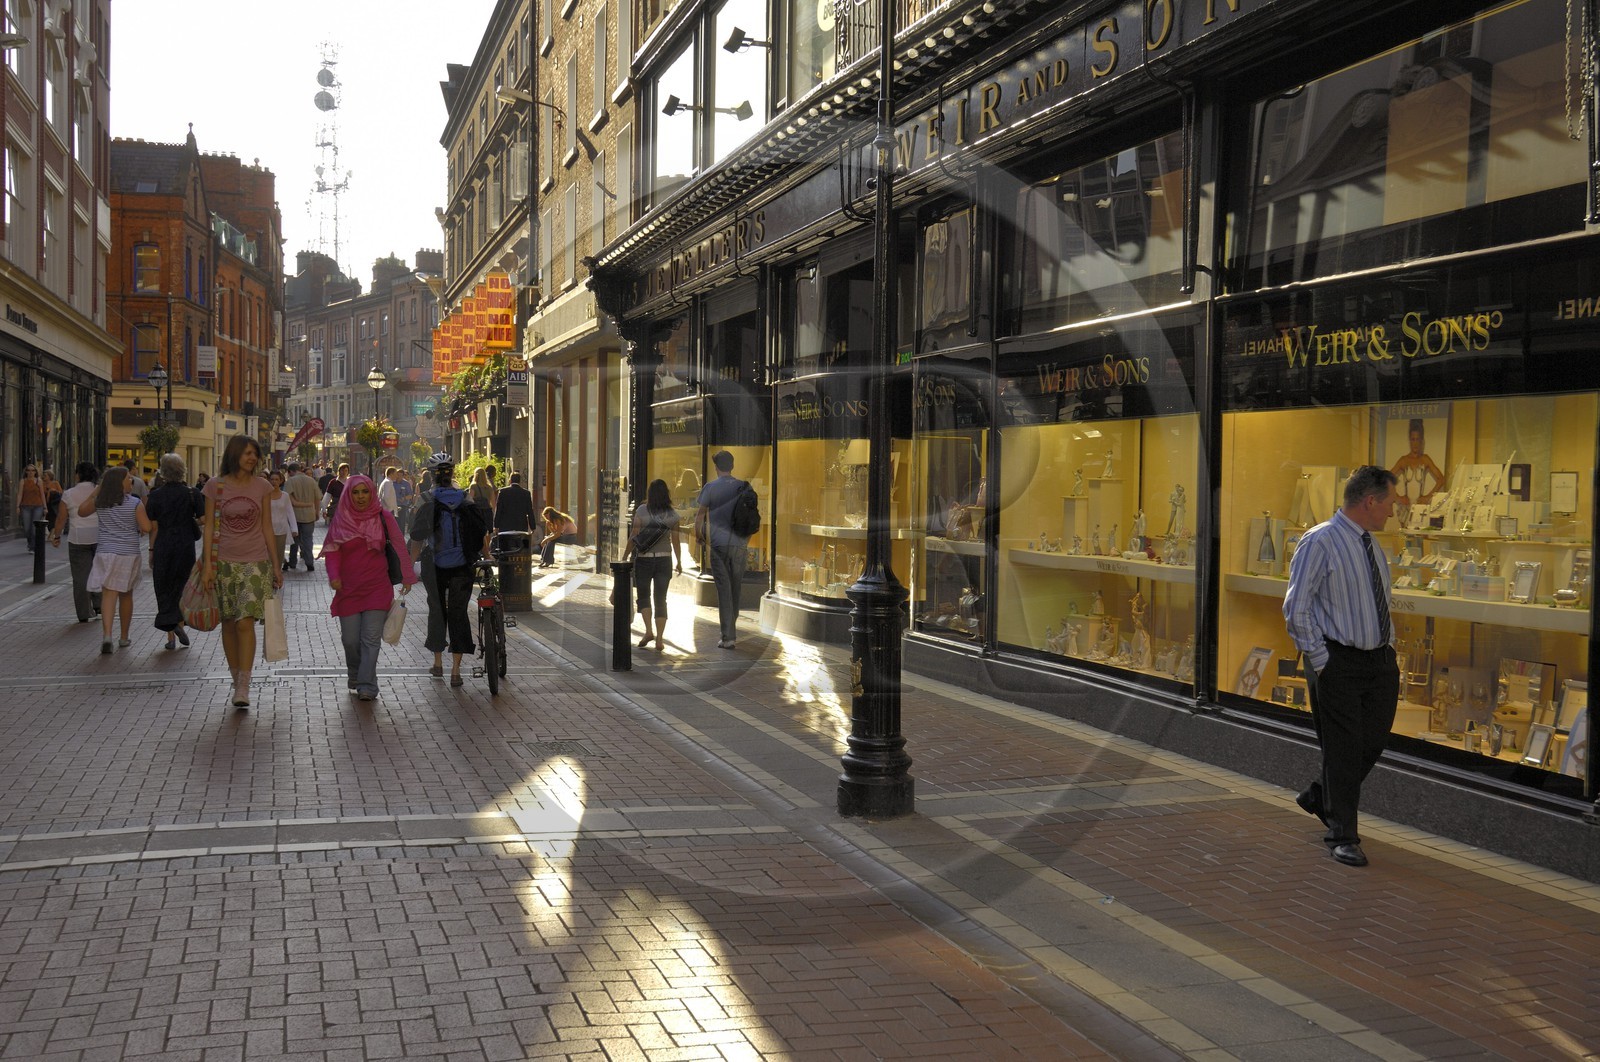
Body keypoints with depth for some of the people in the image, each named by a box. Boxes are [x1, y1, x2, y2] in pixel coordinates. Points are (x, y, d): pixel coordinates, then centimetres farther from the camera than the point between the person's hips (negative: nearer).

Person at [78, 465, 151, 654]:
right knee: (126, 595, 14)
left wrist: (97, 491, 19)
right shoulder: (135, 504, -7)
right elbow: (146, 528, -13)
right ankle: (124, 637, 24)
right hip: (129, 554, -1)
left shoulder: (99, 502, 1)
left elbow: (81, 512, 19)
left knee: (108, 594, -6)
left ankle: (107, 634, -26)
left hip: (105, 552, 1)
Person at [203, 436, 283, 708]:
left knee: (245, 622, -11)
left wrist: (275, 565, 8)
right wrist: (208, 563, -5)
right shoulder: (215, 486, 1)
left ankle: (244, 688, -13)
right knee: (229, 623, 5)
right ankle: (237, 680, 17)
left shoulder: (262, 487, 5)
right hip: (225, 562, 0)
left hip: (255, 562, 0)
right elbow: (209, 526, 2)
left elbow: (267, 527, 9)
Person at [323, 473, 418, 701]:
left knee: (371, 638, -8)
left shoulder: (383, 517, 1)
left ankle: (367, 686, -8)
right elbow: (332, 550, 3)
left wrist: (407, 576, 7)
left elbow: (399, 546, 6)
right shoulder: (341, 519, 4)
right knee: (350, 639, 4)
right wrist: (333, 575, -13)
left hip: (377, 587, -1)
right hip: (348, 588, 2)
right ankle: (354, 677, 29)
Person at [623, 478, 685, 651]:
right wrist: (679, 562, 13)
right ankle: (659, 638, 3)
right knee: (660, 599, 7)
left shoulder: (642, 511, -8)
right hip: (665, 559, 2)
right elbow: (676, 540, 2)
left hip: (644, 559, -2)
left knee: (644, 595, 13)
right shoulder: (672, 514, -1)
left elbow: (634, 538, -8)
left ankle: (648, 630, -6)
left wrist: (624, 557, 1)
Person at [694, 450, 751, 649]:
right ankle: (732, 629, 25)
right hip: (739, 543, 2)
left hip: (718, 543, -2)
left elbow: (700, 516, 1)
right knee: (736, 588, 13)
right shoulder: (743, 487, 6)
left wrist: (699, 537, 16)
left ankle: (728, 636, -6)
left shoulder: (709, 488, -1)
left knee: (723, 589, -2)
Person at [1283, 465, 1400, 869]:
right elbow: (1296, 608, -13)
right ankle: (1342, 835, 11)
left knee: (1373, 741, 10)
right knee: (1343, 748, -1)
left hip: (1381, 659, 7)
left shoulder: (1372, 546, 13)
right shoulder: (1320, 542, -11)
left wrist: (1389, 647, 10)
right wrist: (1321, 663, -14)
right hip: (1338, 661, -7)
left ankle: (1319, 798, 34)